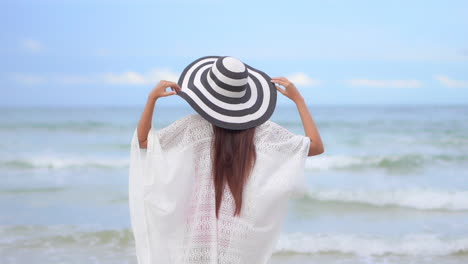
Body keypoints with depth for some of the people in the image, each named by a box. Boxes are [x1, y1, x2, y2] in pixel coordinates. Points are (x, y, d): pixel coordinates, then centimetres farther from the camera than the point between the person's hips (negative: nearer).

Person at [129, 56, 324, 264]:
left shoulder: (195, 126, -6)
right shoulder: (263, 131, -3)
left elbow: (143, 140, 2)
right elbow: (317, 146, 4)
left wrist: (152, 98, -2)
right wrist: (298, 98, 6)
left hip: (201, 230, -1)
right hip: (242, 236, 1)